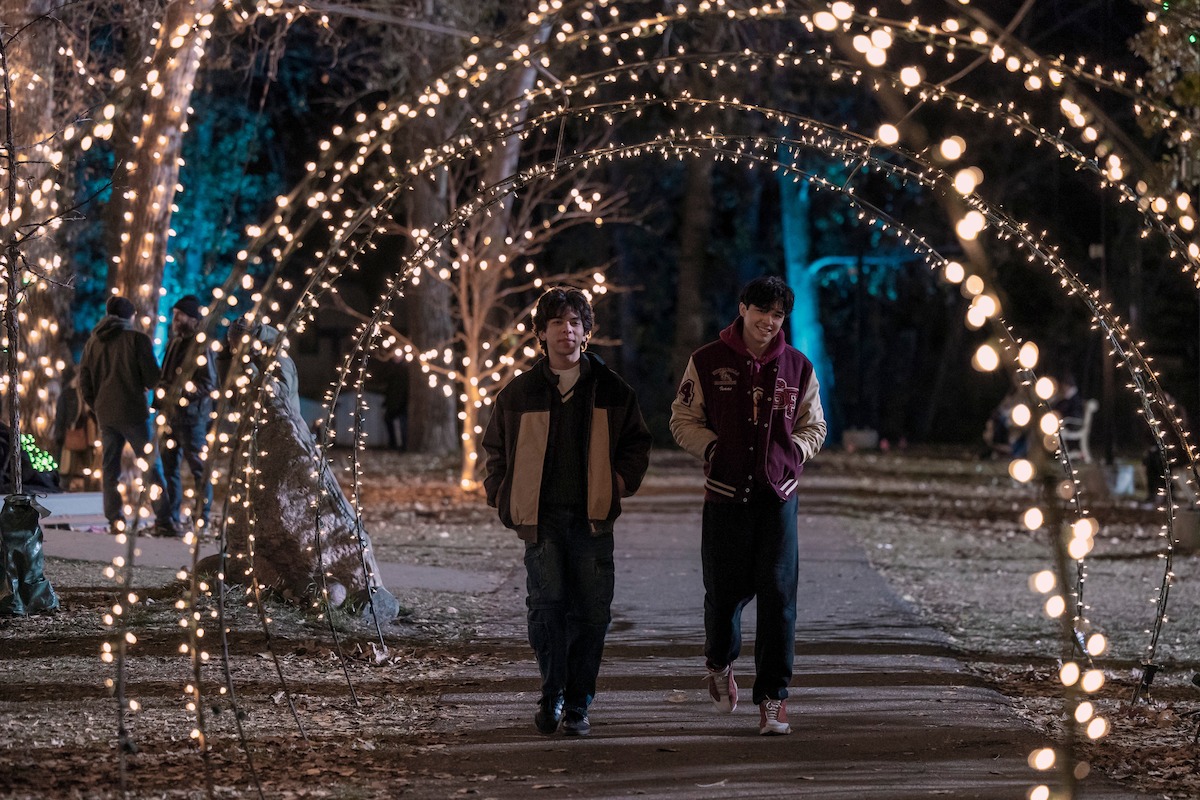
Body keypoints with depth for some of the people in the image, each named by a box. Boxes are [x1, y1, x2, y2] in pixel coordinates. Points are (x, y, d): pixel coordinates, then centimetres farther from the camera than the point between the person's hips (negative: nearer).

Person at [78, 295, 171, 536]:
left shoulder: (93, 342, 9)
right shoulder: (137, 339, -6)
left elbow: (84, 383, 11)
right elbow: (153, 378, -8)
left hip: (105, 415, 4)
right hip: (133, 412, -4)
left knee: (109, 469, 8)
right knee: (151, 465, 0)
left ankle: (115, 521, 4)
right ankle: (162, 520, -5)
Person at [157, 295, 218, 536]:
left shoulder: (202, 347, -9)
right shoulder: (175, 342, 16)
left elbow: (208, 384, -14)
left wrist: (181, 392, -19)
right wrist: (162, 389, 8)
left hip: (192, 416, -8)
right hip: (172, 414, 8)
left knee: (198, 468, -3)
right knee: (170, 467, 11)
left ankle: (203, 522, 2)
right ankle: (172, 518, 18)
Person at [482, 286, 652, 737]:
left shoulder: (611, 391, 7)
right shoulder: (519, 393, 7)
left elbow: (637, 444, 18)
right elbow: (495, 450, 19)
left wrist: (618, 485, 5)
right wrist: (504, 500, 10)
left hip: (592, 519, 1)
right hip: (541, 517, 0)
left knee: (591, 612, -1)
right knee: (547, 602, -14)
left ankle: (577, 704, 11)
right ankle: (552, 694, 1)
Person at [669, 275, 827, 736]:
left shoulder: (797, 368, 6)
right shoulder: (707, 362, 1)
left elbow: (814, 426, 17)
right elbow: (683, 420, 6)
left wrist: (793, 453, -2)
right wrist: (713, 448, -10)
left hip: (779, 496, 1)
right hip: (725, 495, -1)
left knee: (778, 597, -7)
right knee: (724, 592, 4)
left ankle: (773, 697, -1)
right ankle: (719, 662, 37)